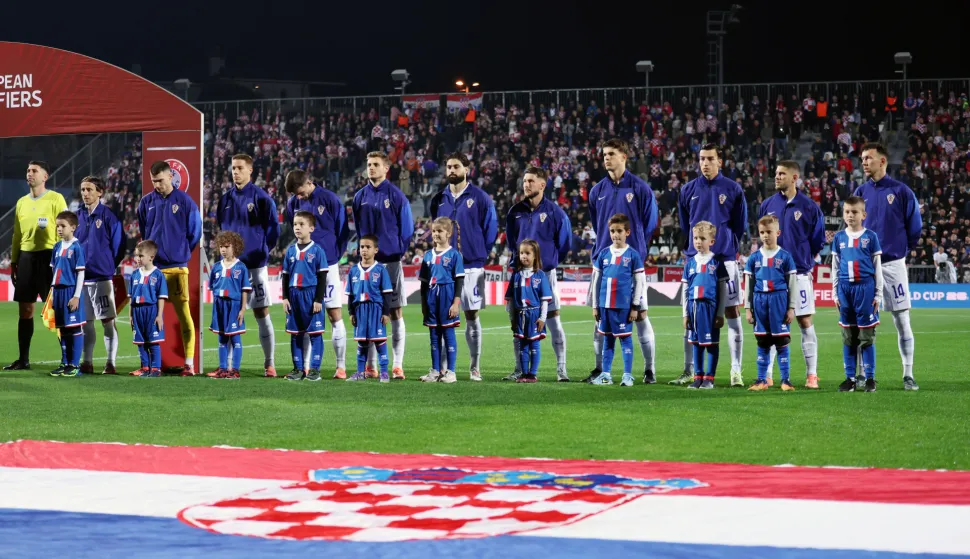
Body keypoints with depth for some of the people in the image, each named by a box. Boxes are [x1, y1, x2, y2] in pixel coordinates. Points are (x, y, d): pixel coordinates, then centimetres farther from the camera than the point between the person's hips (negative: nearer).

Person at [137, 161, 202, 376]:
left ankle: (189, 363, -2)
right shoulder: (146, 203, 7)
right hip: (152, 266, 3)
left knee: (183, 313, -4)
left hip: (176, 267, -3)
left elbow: (195, 233, 5)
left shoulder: (185, 202, -2)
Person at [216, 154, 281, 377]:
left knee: (262, 313, -1)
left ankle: (269, 364, 4)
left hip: (254, 264, -4)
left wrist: (262, 249, -1)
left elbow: (273, 227, -3)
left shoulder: (261, 198, -6)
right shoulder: (226, 198, 8)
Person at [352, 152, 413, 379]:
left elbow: (406, 228, 0)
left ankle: (398, 365, -1)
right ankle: (370, 365, 10)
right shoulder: (360, 197, 9)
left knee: (395, 312, -2)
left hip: (391, 261, -4)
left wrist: (398, 251, -1)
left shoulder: (396, 196, -3)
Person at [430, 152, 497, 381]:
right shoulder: (439, 200, 10)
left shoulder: (480, 198, -1)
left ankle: (475, 367, 9)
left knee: (472, 315, 2)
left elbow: (491, 229, 1)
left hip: (471, 266, -3)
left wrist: (481, 255, 1)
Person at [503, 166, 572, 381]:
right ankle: (520, 369, 11)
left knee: (553, 321, -3)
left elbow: (564, 241, 4)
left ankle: (561, 369, 1)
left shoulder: (554, 212, -6)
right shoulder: (515, 212, 5)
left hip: (545, 273, -4)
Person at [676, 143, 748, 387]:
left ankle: (736, 371, 0)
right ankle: (689, 371, 10)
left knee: (732, 313, -3)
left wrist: (727, 246, 8)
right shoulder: (689, 190, 8)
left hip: (725, 259, -2)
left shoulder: (733, 190, 1)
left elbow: (740, 225, 7)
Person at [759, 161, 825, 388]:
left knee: (805, 322, -1)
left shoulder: (809, 207, -2)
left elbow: (818, 240, 5)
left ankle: (811, 374, 4)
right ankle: (766, 374, 10)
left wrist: (805, 259, 7)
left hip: (799, 273, -3)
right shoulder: (768, 205, 7)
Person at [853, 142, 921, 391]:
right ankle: (863, 375, 9)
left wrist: (904, 249, 7)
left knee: (902, 321, -1)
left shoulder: (901, 191, -3)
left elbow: (914, 225, 2)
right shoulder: (860, 192, 7)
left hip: (893, 264, -3)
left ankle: (908, 375, 4)